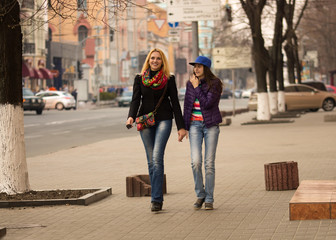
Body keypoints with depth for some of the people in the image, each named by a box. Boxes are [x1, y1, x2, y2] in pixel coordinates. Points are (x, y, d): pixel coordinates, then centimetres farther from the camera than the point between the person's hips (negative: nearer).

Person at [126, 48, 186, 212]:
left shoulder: (169, 79, 2)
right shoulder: (140, 79, 7)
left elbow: (175, 103, 3)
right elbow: (135, 100, 1)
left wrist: (181, 127, 0)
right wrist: (131, 117, -19)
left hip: (163, 120, -3)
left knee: (157, 158, -16)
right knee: (151, 161, 5)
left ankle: (156, 200, -17)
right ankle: (157, 197, 14)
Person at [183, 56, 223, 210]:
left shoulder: (214, 83, -6)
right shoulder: (190, 83, 7)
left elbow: (207, 103, -17)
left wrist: (197, 87, -12)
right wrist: (184, 127, 12)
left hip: (211, 125, -3)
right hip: (195, 125, 3)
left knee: (209, 163, -2)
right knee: (196, 162, -10)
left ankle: (209, 199, 6)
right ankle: (200, 195, 7)